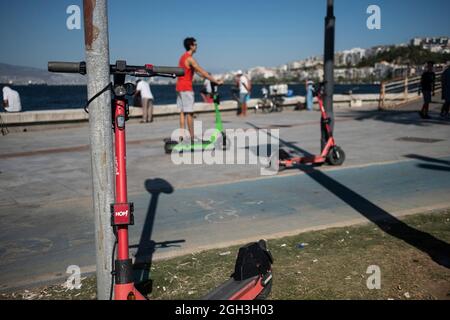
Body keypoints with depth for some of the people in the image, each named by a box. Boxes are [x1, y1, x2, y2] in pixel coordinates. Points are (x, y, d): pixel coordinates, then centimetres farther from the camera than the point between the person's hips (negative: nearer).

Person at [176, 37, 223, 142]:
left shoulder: (183, 57, 17)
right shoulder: (190, 59, -14)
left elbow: (198, 71, 21)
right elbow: (202, 72, -17)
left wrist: (213, 79, 21)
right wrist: (216, 81, -14)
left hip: (180, 87, 10)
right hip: (186, 88, -10)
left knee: (182, 112, 9)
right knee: (189, 113, -6)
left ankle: (182, 135, 9)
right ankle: (192, 137, -3)